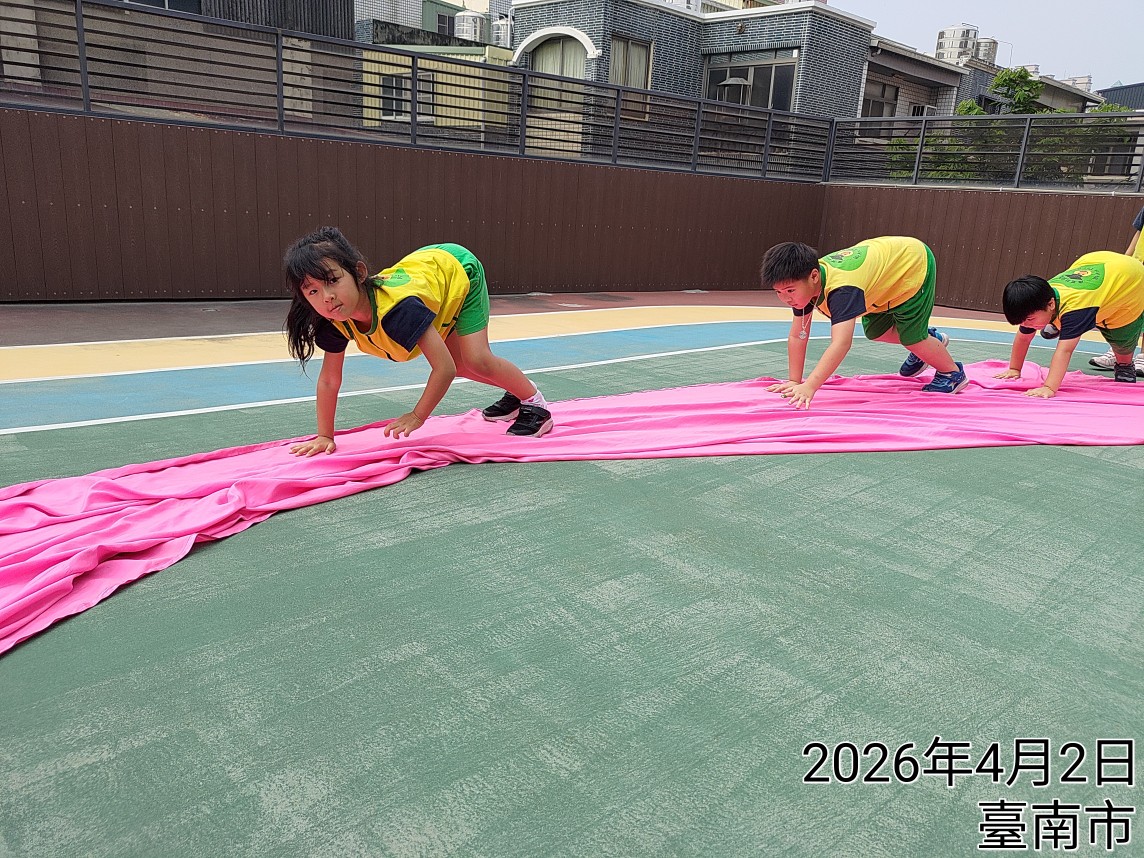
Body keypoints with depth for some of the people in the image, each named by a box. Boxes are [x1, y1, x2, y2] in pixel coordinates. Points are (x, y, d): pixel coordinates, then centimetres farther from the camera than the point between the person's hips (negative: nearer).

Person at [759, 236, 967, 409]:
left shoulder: (841, 289, -45)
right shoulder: (803, 280, -21)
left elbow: (841, 344, -56)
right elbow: (797, 335, -15)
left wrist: (809, 387, -65)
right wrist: (794, 382, -18)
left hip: (914, 263, -8)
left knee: (911, 337, -5)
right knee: (875, 331, 16)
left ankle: (953, 373, 24)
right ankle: (929, 339, 43)